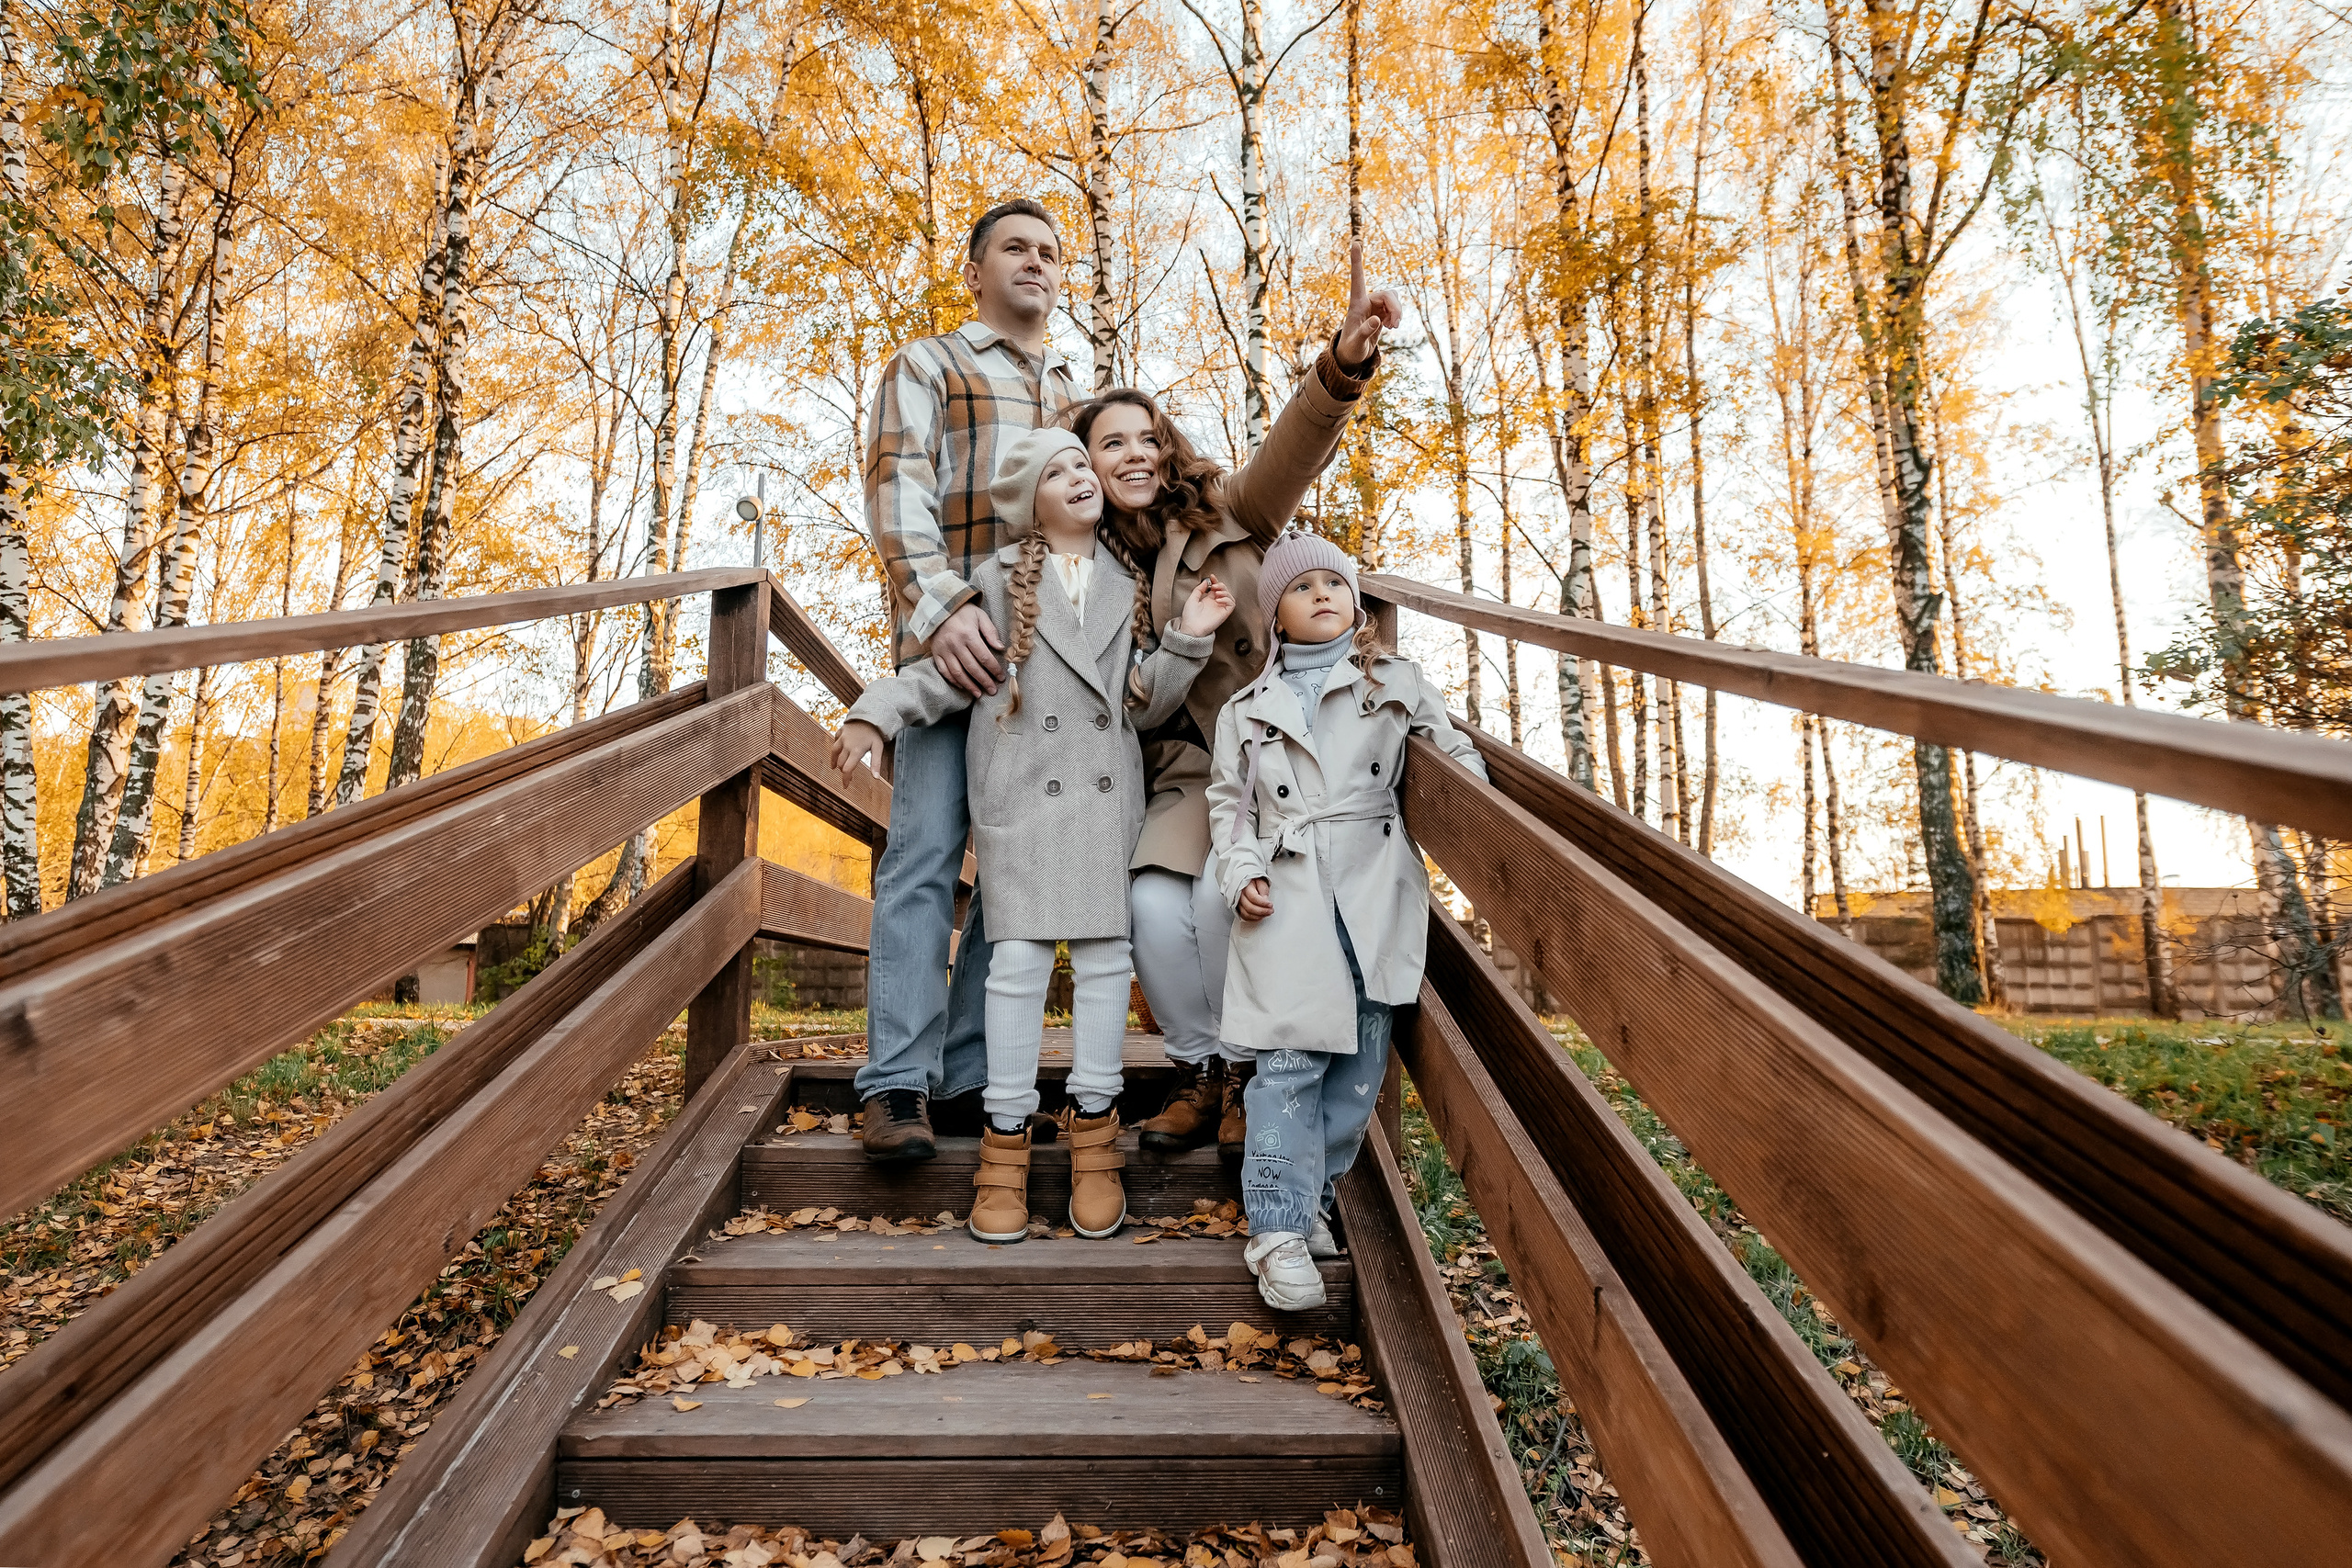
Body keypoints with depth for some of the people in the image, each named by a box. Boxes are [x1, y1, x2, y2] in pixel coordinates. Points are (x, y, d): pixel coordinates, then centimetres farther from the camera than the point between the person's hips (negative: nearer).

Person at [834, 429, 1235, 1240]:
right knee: (1018, 959, -3)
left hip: (1106, 793, 3)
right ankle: (1006, 1143, 7)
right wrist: (875, 713, -5)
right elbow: (949, 669, 6)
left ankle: (1093, 1135, 13)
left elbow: (1145, 703, 12)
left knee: (1104, 955, 2)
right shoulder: (999, 580, 6)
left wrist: (1186, 641, -1)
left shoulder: (1128, 586, 14)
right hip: (1020, 790, -2)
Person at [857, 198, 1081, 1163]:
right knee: (926, 850, -9)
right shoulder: (926, 368, 13)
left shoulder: (1077, 394, 28)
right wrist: (942, 605, -21)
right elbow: (897, 492, -3)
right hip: (954, 639, -5)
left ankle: (972, 1073, 7)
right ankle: (898, 1084, -7)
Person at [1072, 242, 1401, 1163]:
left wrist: (1343, 364, -35)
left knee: (1221, 896, -24)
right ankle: (1200, 1071, 4)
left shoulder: (1221, 513, 0)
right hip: (1183, 768, 3)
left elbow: (1293, 451, -17)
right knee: (1154, 904, -20)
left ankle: (1248, 1074, 0)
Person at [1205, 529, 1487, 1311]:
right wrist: (1240, 873, -1)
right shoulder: (1248, 709, 13)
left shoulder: (1399, 683, 12)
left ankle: (1314, 1198, 21)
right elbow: (1228, 799, 15)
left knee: (1360, 1062, 4)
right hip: (1287, 903, -1)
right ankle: (1279, 1231, -1)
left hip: (1376, 894, 1)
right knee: (1288, 1060, -7)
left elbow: (1454, 751, 15)